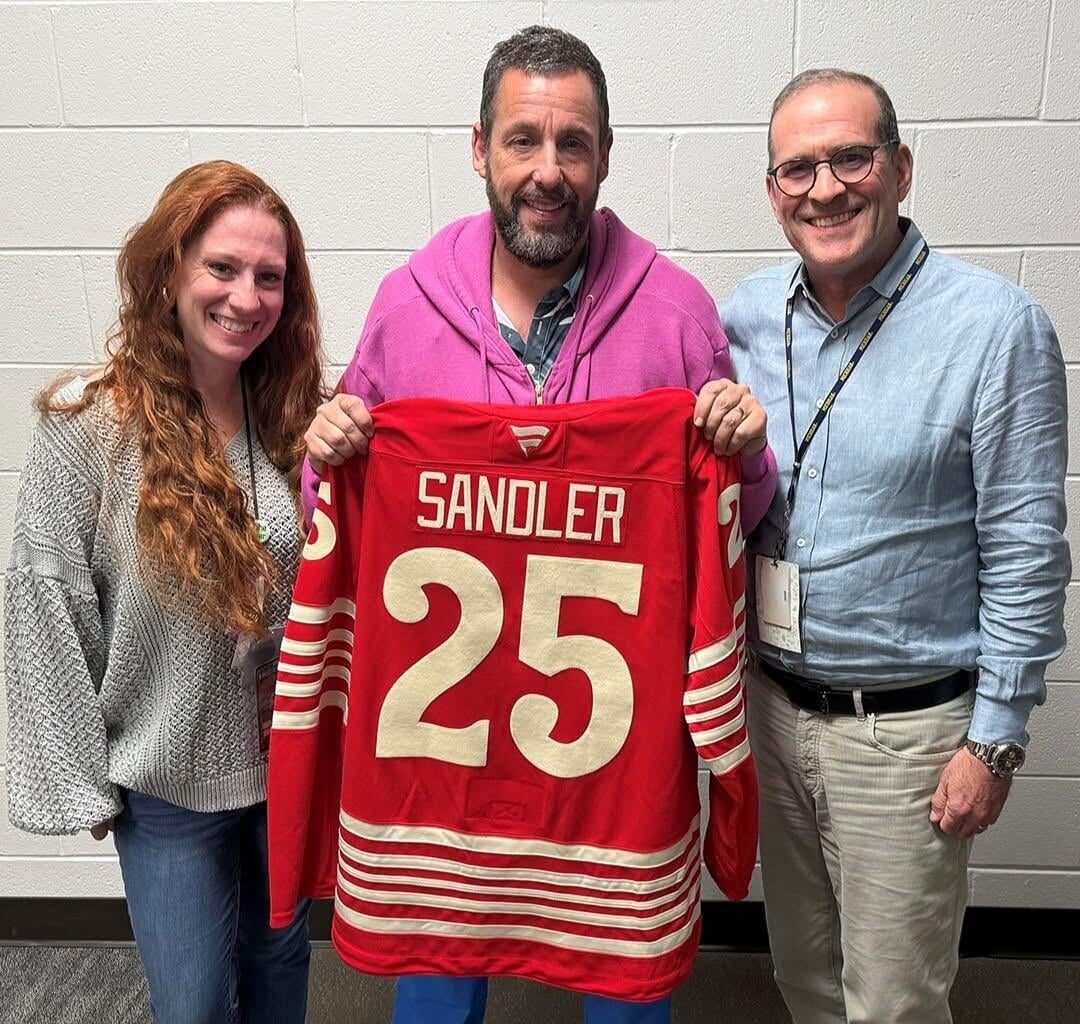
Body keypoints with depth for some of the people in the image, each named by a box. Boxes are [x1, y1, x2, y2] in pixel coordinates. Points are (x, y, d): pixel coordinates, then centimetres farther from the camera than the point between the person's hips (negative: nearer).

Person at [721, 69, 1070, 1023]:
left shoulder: (996, 326, -14)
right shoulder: (746, 313, 0)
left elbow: (1024, 551, -12)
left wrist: (996, 740, -10)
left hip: (907, 727, -4)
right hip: (773, 702, 5)